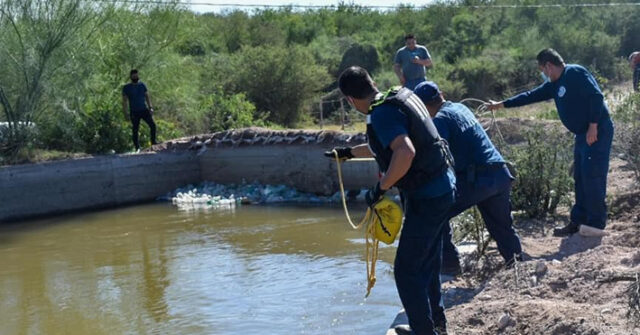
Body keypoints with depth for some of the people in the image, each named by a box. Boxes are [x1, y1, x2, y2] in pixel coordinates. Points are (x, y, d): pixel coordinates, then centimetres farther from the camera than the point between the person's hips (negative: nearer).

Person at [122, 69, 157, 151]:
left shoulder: (142, 85, 9)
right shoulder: (126, 88, 1)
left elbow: (147, 97, 14)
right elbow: (124, 101, 2)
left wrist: (150, 107, 4)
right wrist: (125, 113, -4)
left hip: (144, 110, 2)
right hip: (134, 112, -2)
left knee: (152, 125, -11)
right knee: (135, 130, 1)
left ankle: (153, 142, 2)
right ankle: (137, 148, 10)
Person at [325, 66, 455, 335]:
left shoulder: (382, 113, -20)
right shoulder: (401, 96, 10)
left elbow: (405, 152, -37)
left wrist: (380, 188, -25)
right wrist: (349, 152, 36)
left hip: (427, 196, -10)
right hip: (440, 188, 10)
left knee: (407, 270, -2)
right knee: (427, 262, 23)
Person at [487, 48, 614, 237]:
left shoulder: (576, 73, -13)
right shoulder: (555, 85, 15)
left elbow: (596, 97, -21)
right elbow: (531, 96, 23)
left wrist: (593, 126, -22)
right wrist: (502, 105, 25)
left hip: (597, 131, -10)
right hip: (583, 134, 10)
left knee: (592, 176, -10)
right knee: (580, 177, 10)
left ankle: (597, 224, -5)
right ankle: (578, 221, 16)